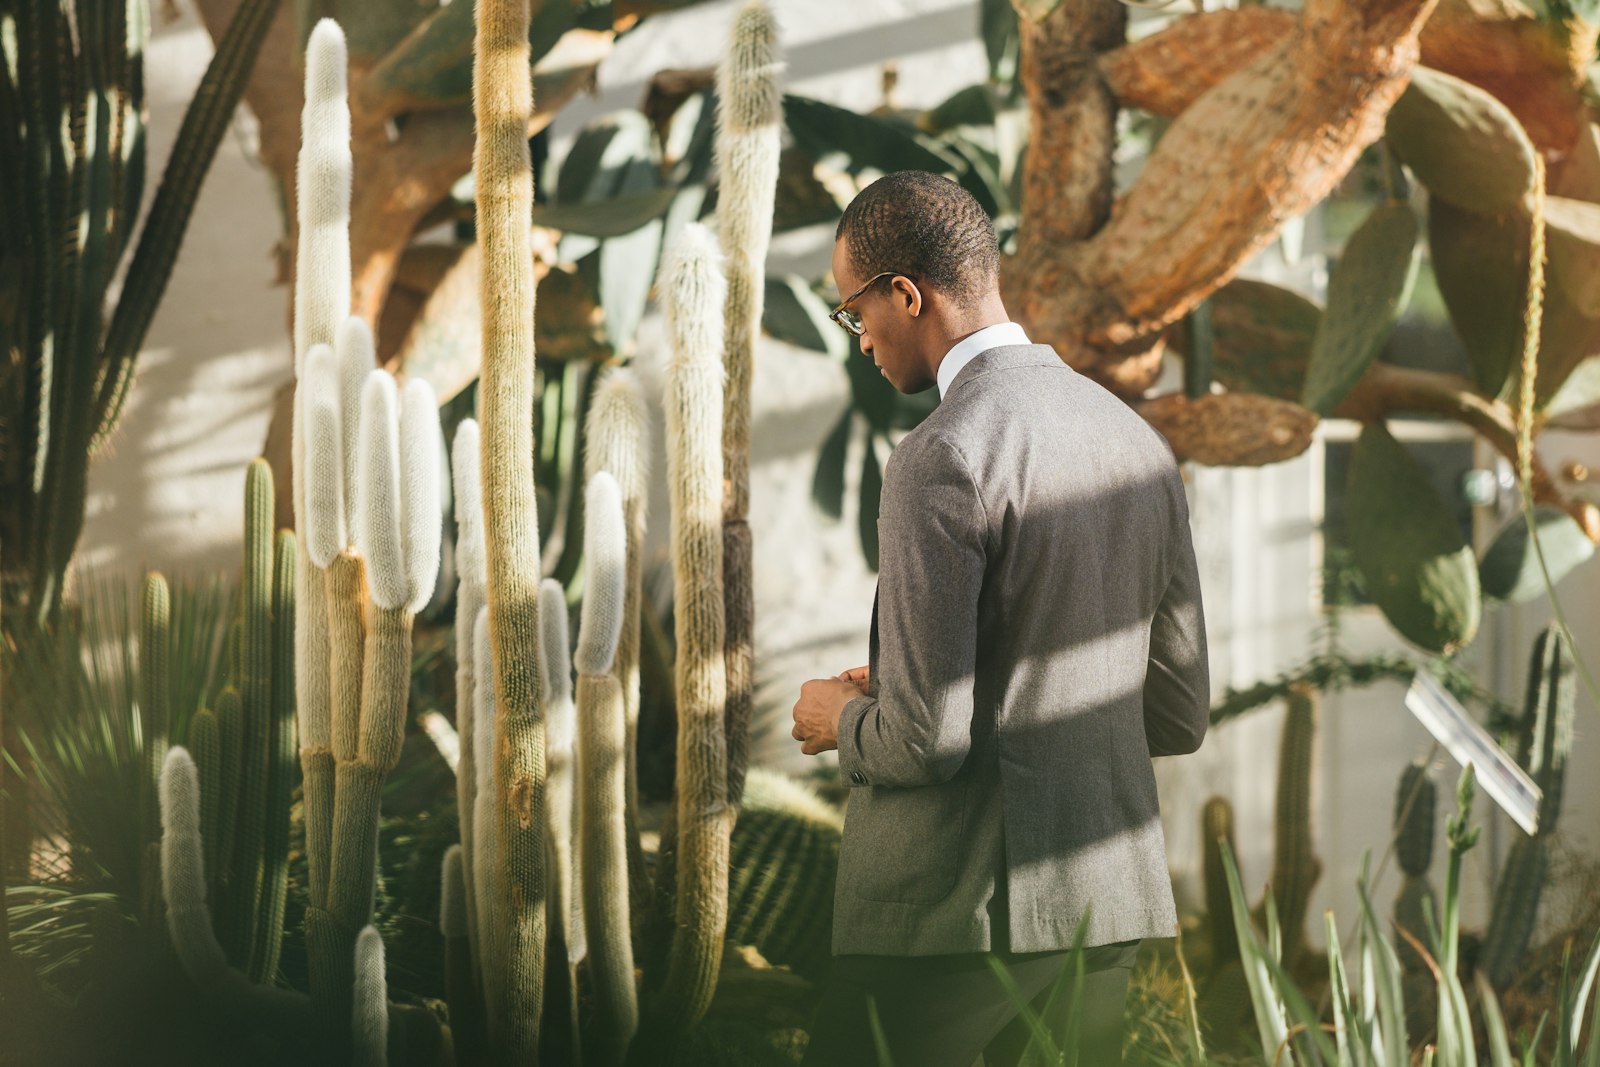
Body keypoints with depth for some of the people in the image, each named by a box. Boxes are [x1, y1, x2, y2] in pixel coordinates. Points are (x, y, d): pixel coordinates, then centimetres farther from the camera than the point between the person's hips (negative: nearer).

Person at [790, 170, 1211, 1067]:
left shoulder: (942, 462, -15)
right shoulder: (1140, 445, 9)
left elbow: (926, 740, -18)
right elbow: (1180, 714, 14)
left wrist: (846, 719, 3)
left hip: (960, 915, -8)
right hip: (1110, 910, 8)